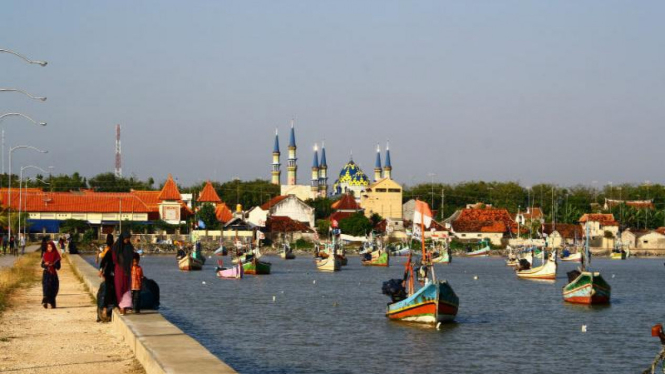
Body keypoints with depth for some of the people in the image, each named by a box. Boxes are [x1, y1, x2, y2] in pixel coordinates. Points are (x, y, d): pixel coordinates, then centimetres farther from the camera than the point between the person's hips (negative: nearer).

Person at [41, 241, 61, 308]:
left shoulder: (56, 256, 0)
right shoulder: (45, 255, 5)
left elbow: (58, 267, -1)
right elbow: (42, 265, 9)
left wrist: (52, 264, -19)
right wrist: (45, 264, -13)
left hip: (53, 274, 0)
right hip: (46, 273, 0)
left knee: (53, 289, 3)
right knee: (46, 287, -16)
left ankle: (52, 303, 16)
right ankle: (45, 302, -27)